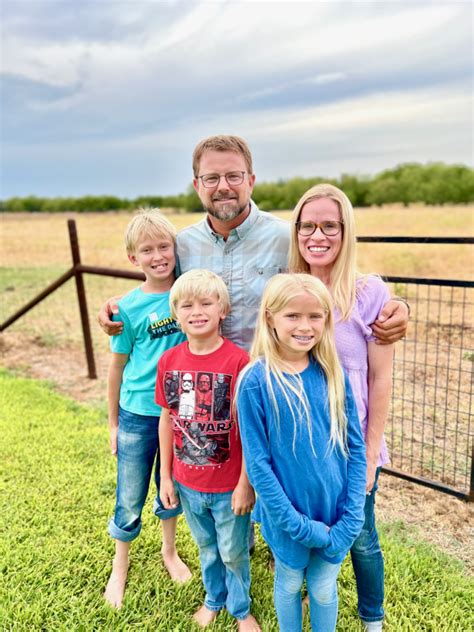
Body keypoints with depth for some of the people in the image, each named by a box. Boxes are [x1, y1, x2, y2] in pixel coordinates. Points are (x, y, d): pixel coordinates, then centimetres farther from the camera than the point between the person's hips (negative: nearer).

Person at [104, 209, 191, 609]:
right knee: (130, 501, 12)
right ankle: (120, 567, 39)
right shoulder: (129, 307, -10)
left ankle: (169, 551, 46)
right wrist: (113, 422, 6)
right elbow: (118, 366, -1)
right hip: (138, 415, -1)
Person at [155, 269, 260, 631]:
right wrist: (166, 476, 5)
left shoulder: (239, 360, -21)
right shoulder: (168, 361, -7)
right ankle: (214, 599, 54)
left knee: (233, 553, 19)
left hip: (229, 485, -3)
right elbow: (167, 420, 2)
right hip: (187, 484, 4)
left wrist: (245, 484, -11)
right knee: (206, 549, 27)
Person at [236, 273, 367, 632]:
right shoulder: (256, 381, -18)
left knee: (324, 590, 21)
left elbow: (356, 447, -3)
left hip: (334, 514, 2)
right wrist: (297, 523, -15)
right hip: (289, 515, -2)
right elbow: (257, 462, -15)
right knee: (289, 584, 23)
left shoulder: (333, 374, -8)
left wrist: (350, 518, -8)